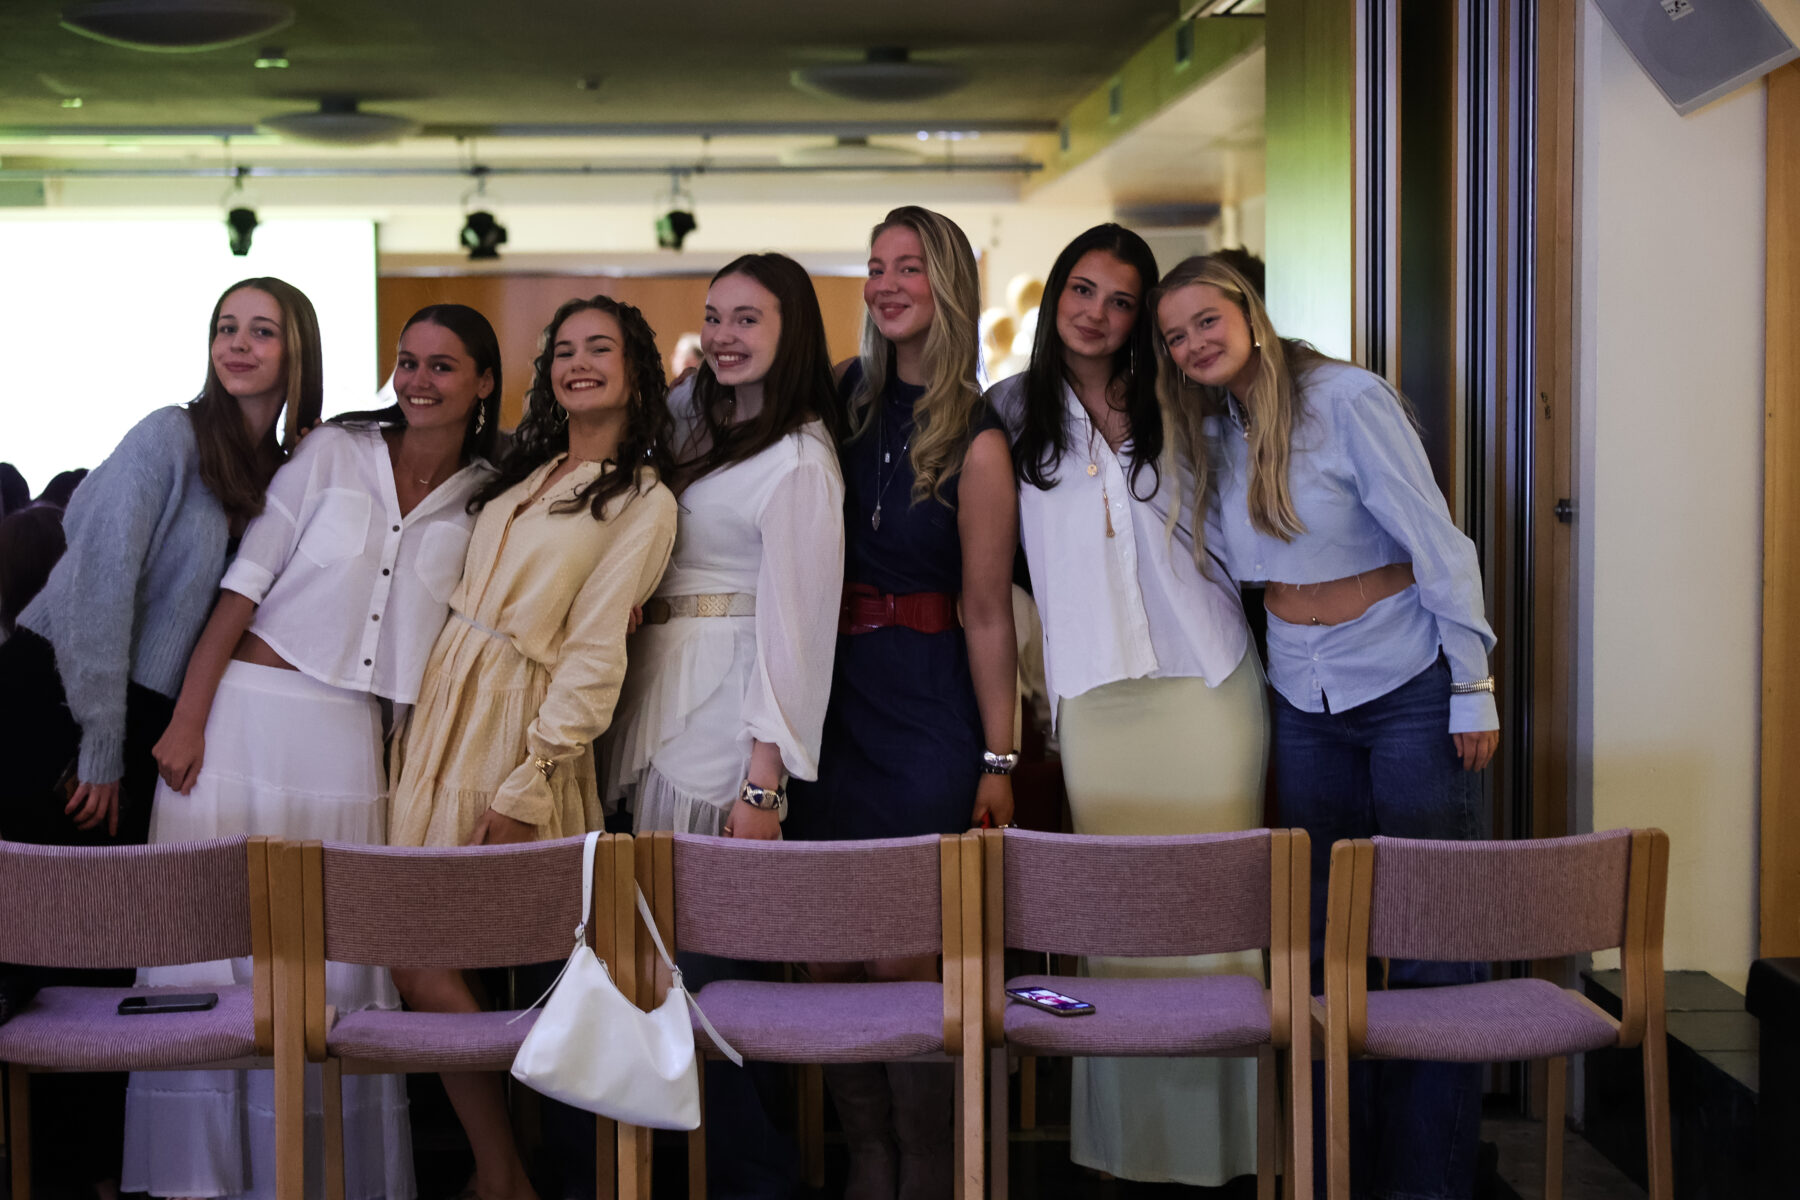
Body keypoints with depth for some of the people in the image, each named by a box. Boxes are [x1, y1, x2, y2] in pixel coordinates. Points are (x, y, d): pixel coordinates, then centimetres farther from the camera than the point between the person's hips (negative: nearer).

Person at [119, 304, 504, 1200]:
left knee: (334, 959, 1)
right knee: (214, 941, -1)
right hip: (247, 712, -2)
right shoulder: (335, 454, 0)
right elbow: (245, 583, -3)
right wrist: (187, 717, -8)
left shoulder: (485, 499, 8)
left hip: (350, 739, 2)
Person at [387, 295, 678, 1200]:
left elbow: (595, 656, -13)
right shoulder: (525, 472, 17)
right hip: (442, 704, 7)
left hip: (515, 724, -7)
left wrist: (526, 791, -18)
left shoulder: (642, 501, -6)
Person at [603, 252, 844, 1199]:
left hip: (728, 715, -8)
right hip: (659, 700, 8)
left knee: (710, 952, -6)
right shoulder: (696, 420, 15)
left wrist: (763, 783, -18)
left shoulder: (798, 459, -10)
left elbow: (795, 624, -14)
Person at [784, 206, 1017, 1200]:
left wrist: (998, 760, -6)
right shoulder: (843, 398, 8)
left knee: (902, 959, -5)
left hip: (924, 717, -5)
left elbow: (987, 615, -6)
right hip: (830, 701, 5)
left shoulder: (974, 441, -6)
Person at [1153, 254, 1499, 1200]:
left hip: (1410, 690, -6)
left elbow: (1437, 543, -12)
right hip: (1303, 701, 6)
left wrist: (1473, 689, -13)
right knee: (1322, 938, 9)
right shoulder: (1214, 436, 7)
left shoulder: (1347, 398, -12)